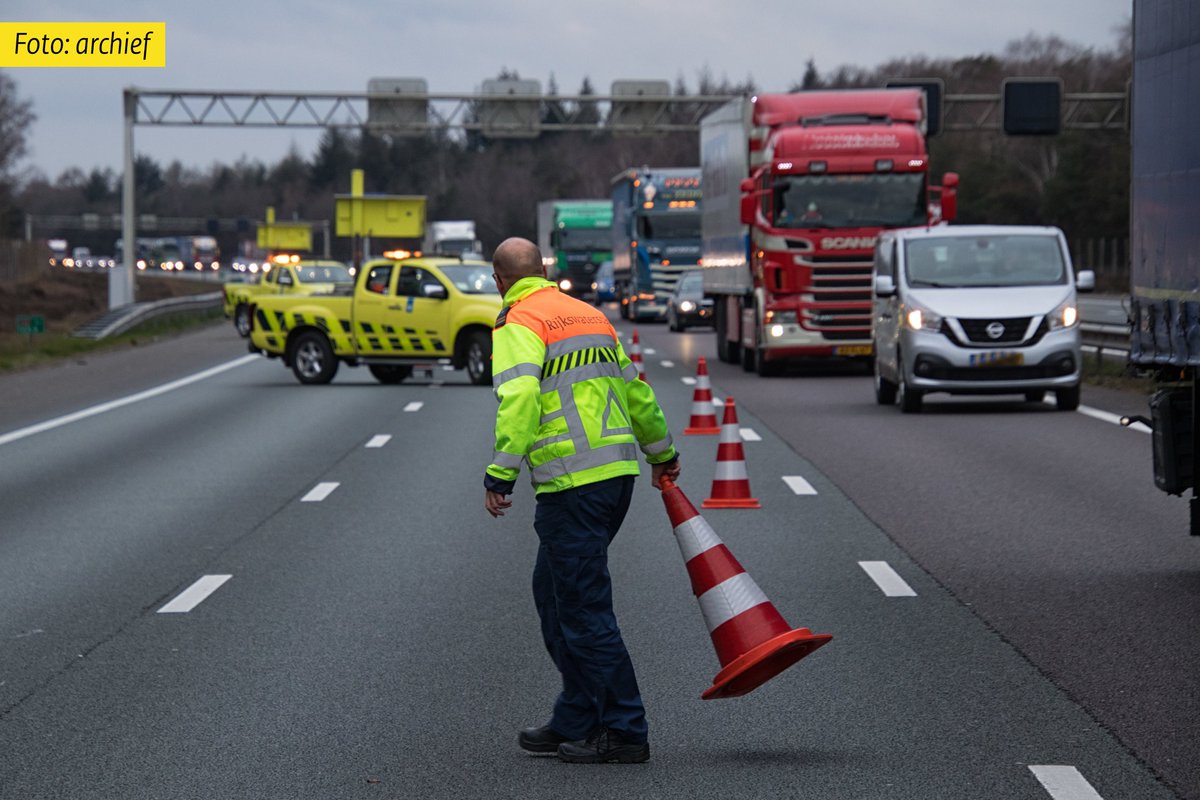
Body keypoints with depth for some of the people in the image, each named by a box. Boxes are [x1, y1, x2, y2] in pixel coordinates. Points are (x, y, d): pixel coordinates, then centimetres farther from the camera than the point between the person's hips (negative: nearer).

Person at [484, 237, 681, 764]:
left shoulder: (518, 323, -5)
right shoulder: (589, 315, 19)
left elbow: (520, 397, -21)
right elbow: (635, 390, 27)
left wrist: (501, 473, -23)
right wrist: (662, 451, 40)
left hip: (572, 483, -9)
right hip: (617, 471, 9)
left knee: (583, 607, -3)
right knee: (554, 592, 19)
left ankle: (625, 731, -1)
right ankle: (575, 722, 22)